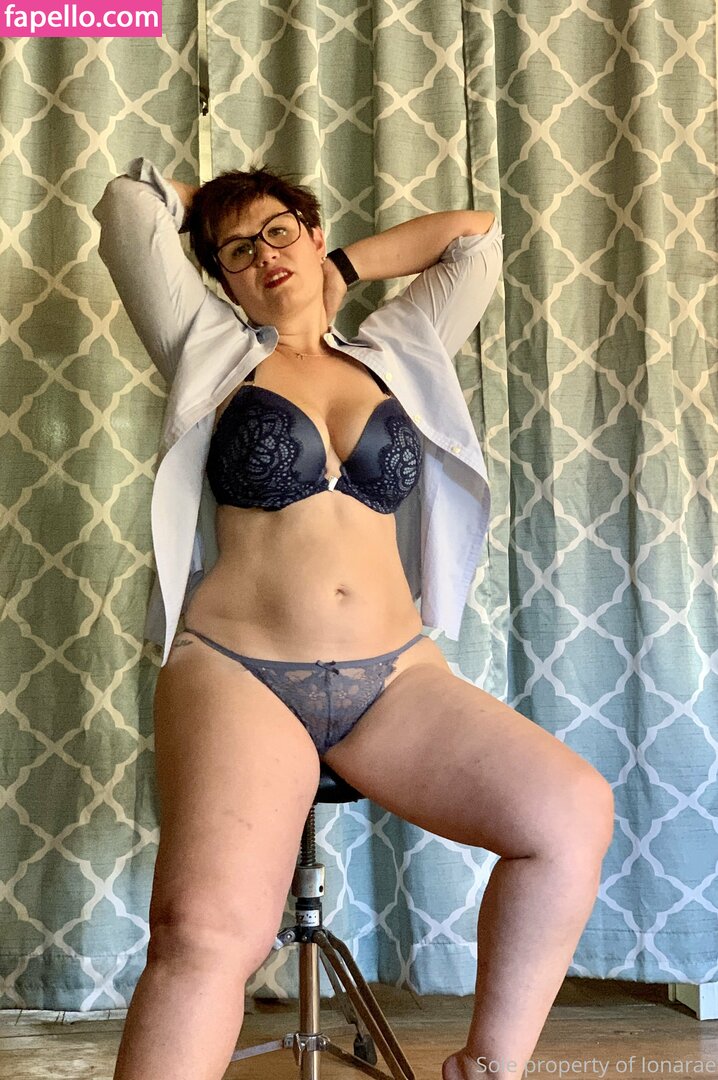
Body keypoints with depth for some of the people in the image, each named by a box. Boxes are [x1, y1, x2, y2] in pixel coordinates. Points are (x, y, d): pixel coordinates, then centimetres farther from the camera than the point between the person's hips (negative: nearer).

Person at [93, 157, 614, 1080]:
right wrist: (203, 211, 26)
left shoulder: (395, 355, 20)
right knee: (207, 931, -30)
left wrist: (341, 268, 25)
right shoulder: (210, 350, 12)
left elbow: (475, 237, 25)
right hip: (239, 674, -3)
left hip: (393, 679, 4)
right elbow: (131, 200, 10)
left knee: (574, 811, -20)